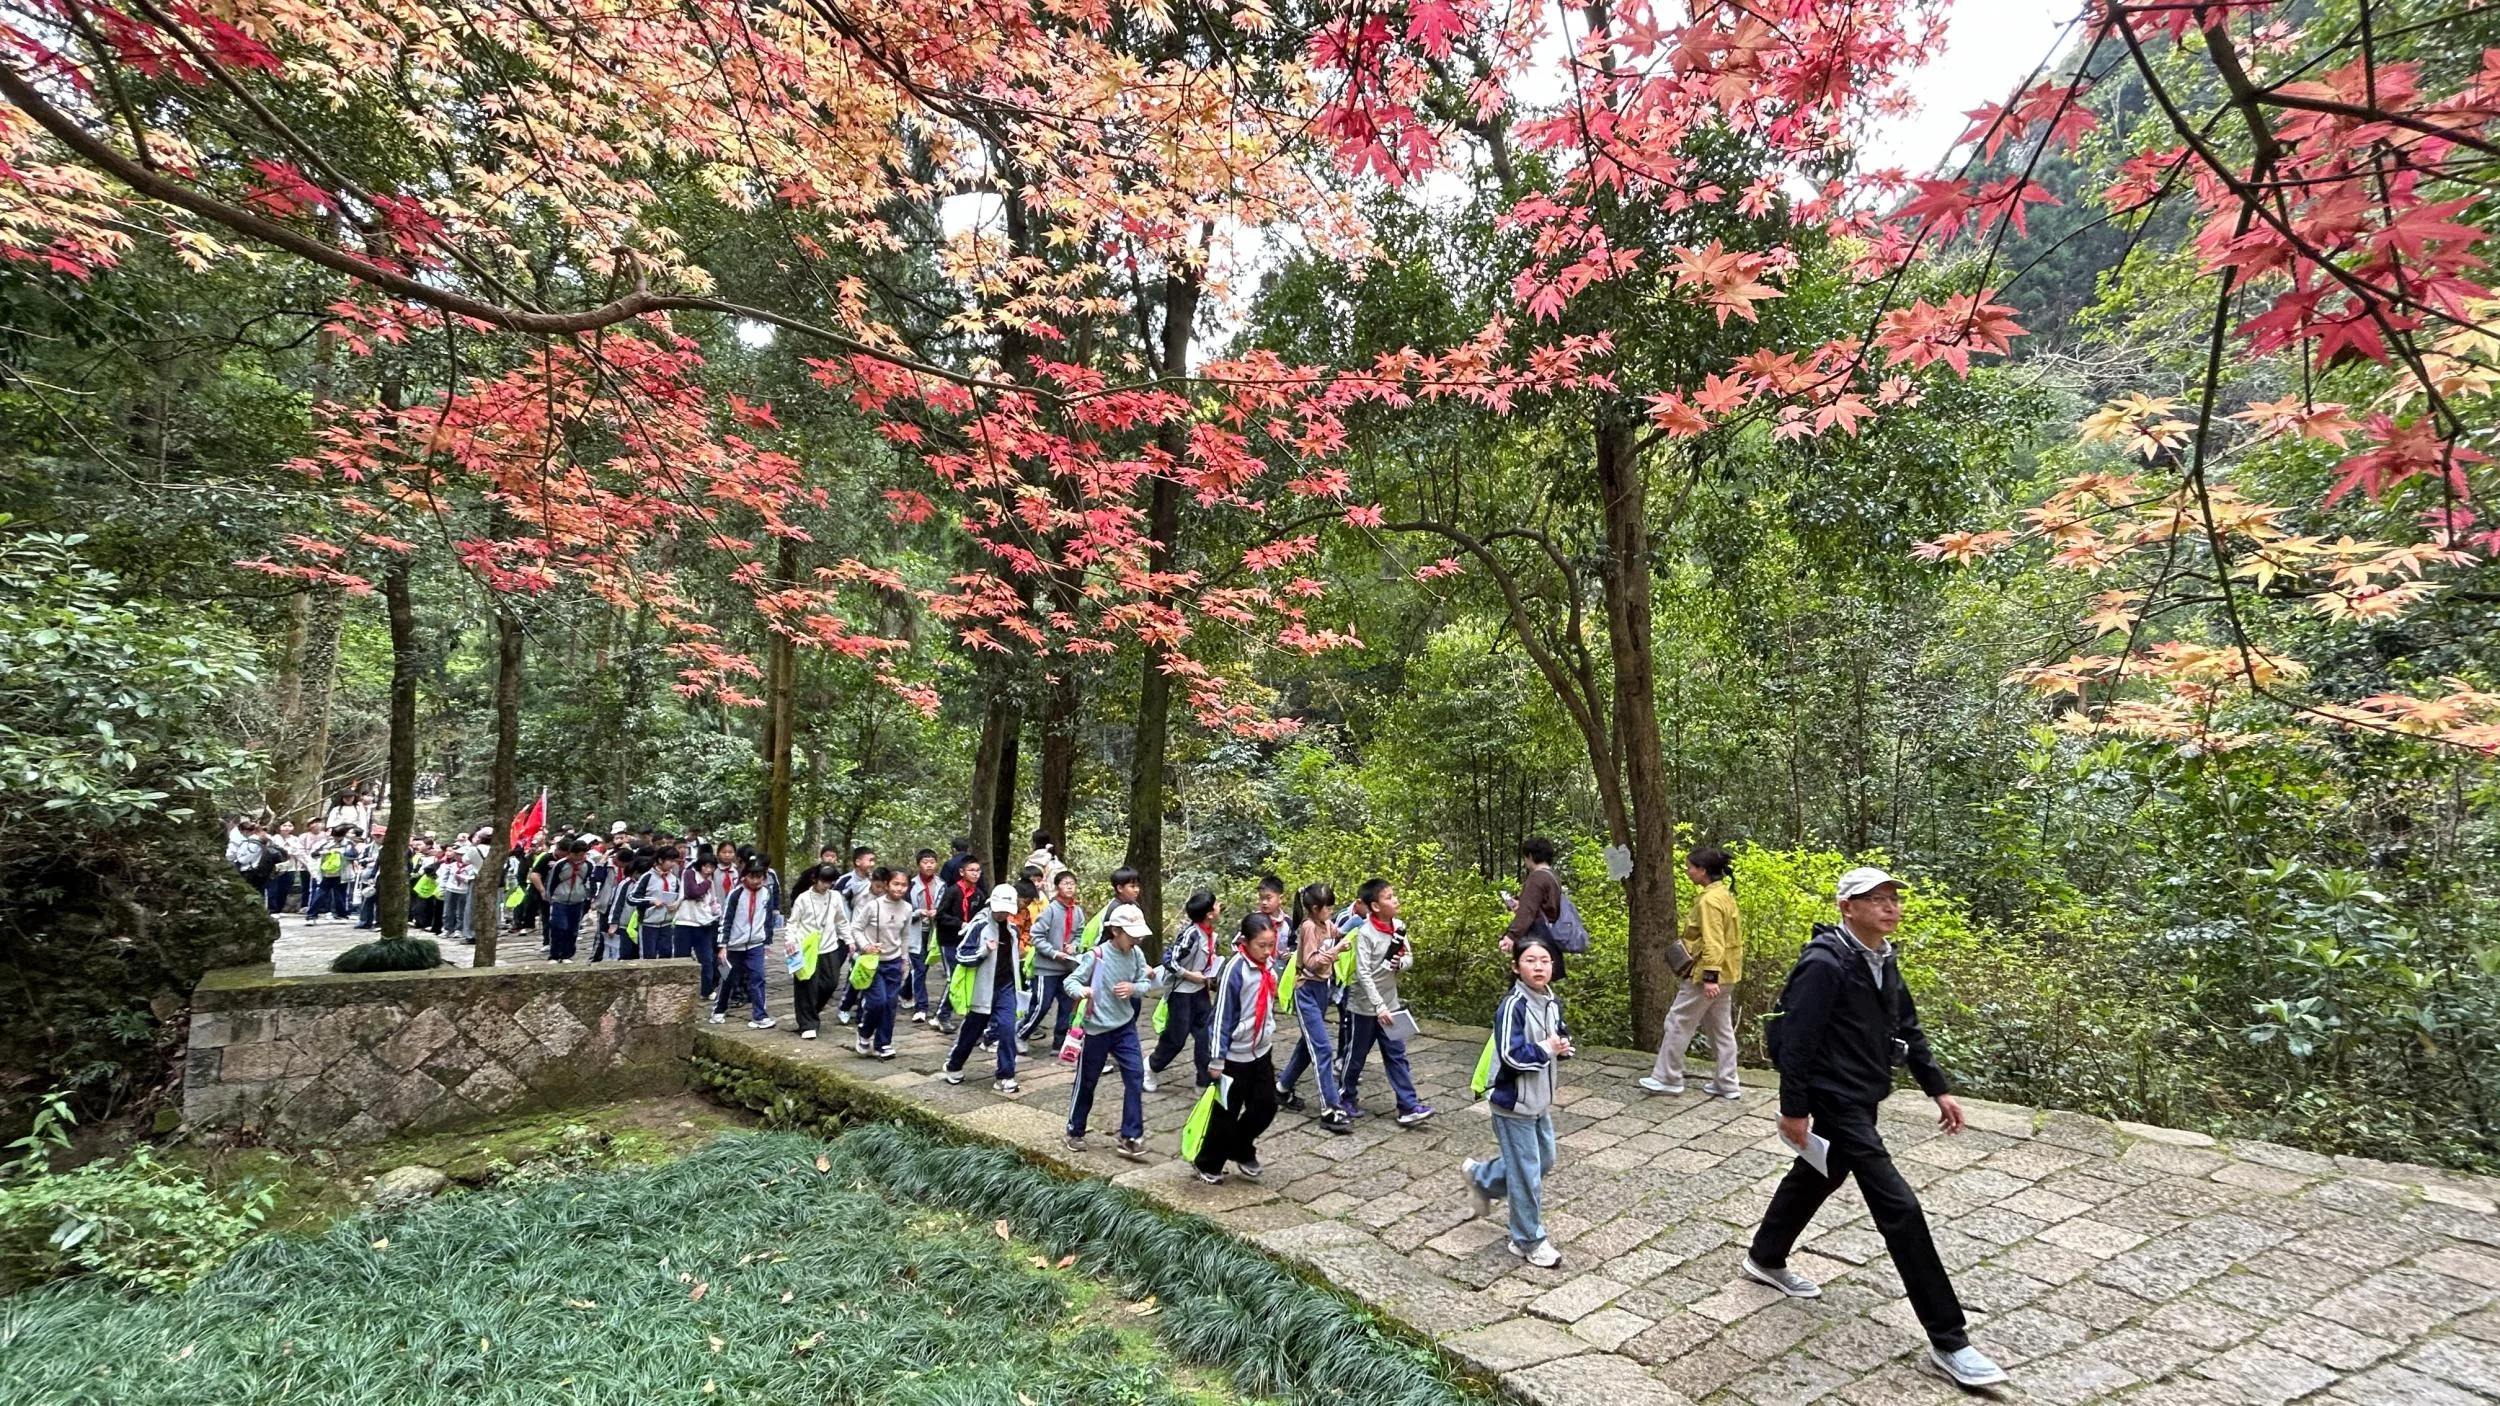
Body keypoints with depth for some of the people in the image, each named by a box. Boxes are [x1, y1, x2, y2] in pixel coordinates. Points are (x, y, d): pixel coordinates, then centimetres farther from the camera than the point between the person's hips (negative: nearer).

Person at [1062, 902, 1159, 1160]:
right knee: (1086, 1081, 11)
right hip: (1096, 1028, -4)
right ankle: (1075, 1132, 33)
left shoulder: (1137, 955, -4)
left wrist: (1133, 988, -21)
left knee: (1135, 1077, -4)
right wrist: (1082, 990, -38)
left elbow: (1145, 983, 2)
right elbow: (1071, 980, -16)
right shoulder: (1096, 956, -19)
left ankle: (1130, 1138, 6)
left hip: (1125, 1026, 4)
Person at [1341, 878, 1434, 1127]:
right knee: (1357, 1054, 11)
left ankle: (1408, 1106, 7)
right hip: (1365, 1005, -5)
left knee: (1396, 1055, 5)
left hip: (1390, 1003, 5)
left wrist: (1400, 963, -16)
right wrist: (1379, 1006, -27)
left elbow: (1410, 957, 7)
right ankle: (1345, 1097, 30)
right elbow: (1363, 973, -23)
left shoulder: (1398, 926, -2)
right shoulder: (1365, 933, -21)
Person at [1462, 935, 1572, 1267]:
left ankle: (1479, 1176, 40)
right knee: (1526, 1173, 2)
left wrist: (1563, 1046, -6)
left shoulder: (1553, 1004, 1)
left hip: (1540, 1100, 9)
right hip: (1514, 1103, -9)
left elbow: (1560, 1035, 17)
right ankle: (1529, 1240, 21)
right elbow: (1512, 1056, -28)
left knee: (1544, 1160, 23)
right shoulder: (1513, 1006, -24)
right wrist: (1546, 1050, -18)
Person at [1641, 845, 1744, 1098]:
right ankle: (1727, 1084, 18)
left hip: (1706, 973, -10)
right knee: (1722, 1028, 13)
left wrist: (1710, 976, -28)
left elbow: (1712, 943, -25)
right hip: (1724, 973, 10)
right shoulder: (1723, 895, 10)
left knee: (1679, 1023, 0)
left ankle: (1667, 1078, 8)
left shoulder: (1709, 900, -19)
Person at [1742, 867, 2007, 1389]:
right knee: (1899, 1208, -8)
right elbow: (1797, 1038, -23)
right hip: (1834, 1102, -10)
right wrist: (1793, 1109, -20)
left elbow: (1906, 1027, 15)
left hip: (1863, 1099, 10)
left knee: (1816, 1178, 24)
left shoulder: (1883, 958, 5)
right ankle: (1947, 1341, 2)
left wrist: (1937, 1088, 11)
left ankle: (1765, 1259, 44)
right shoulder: (1824, 962, -23)